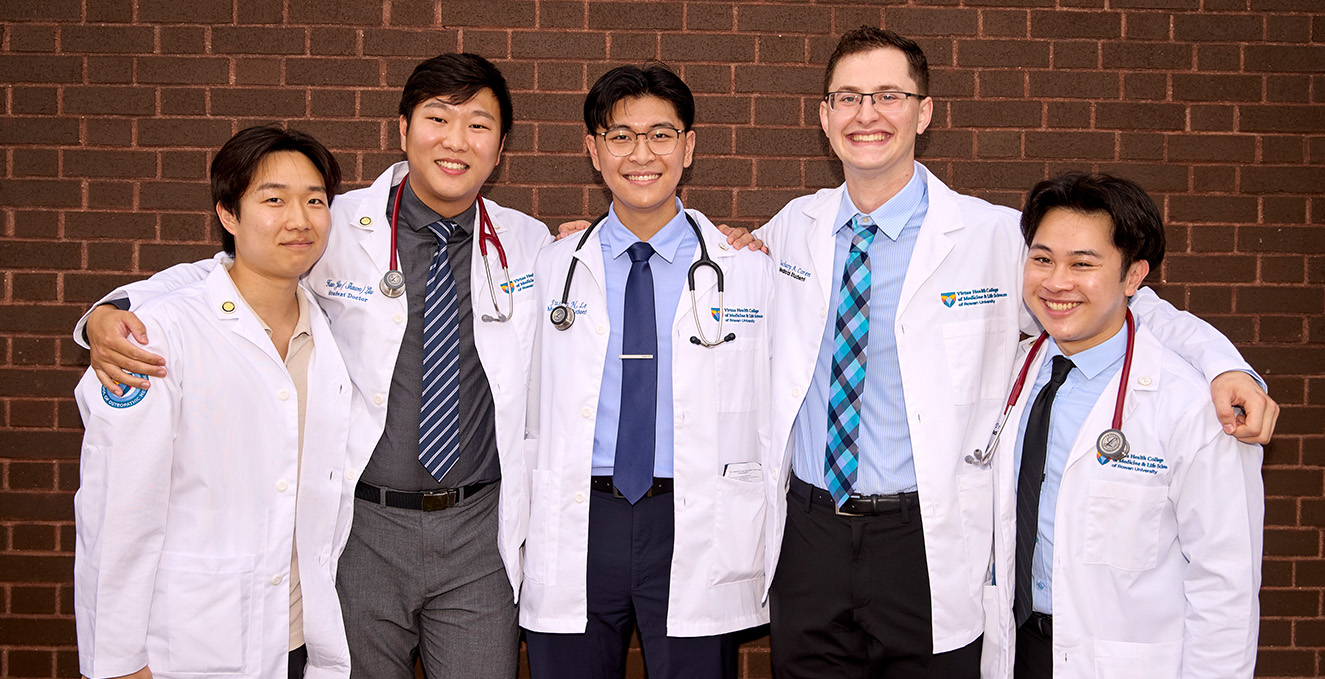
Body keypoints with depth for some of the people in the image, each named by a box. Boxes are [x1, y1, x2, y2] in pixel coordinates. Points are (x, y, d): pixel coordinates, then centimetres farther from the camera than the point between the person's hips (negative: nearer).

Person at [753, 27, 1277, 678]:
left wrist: (1225, 366, -16)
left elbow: (1125, 306, -2)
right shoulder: (794, 226, 4)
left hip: (930, 555, -3)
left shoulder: (996, 238, -6)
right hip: (808, 536, 3)